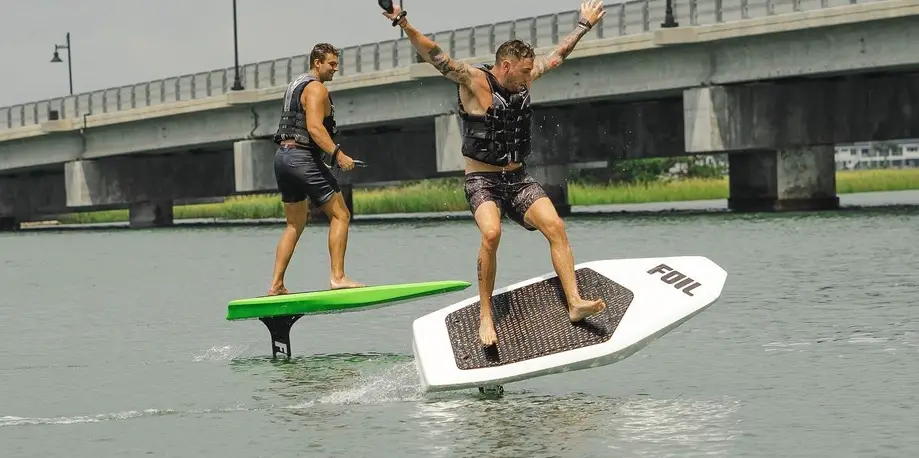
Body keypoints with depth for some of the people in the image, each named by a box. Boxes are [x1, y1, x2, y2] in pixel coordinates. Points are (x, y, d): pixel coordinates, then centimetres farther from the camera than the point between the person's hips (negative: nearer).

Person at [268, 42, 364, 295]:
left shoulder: (296, 85, 21)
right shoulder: (317, 88, -10)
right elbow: (314, 127, -22)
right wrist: (338, 154, -29)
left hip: (283, 155, 10)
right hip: (303, 158, -10)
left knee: (295, 225, 16)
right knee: (340, 215, -6)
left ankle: (276, 284, 11)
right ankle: (337, 277, -15)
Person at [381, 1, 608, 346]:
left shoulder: (523, 80, 6)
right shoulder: (474, 81, -11)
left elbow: (558, 54, 22)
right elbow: (435, 56, -24)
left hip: (518, 179, 6)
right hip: (482, 181, -6)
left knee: (555, 226, -16)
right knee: (491, 233, -30)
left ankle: (574, 302, -17)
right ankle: (485, 315, -21)